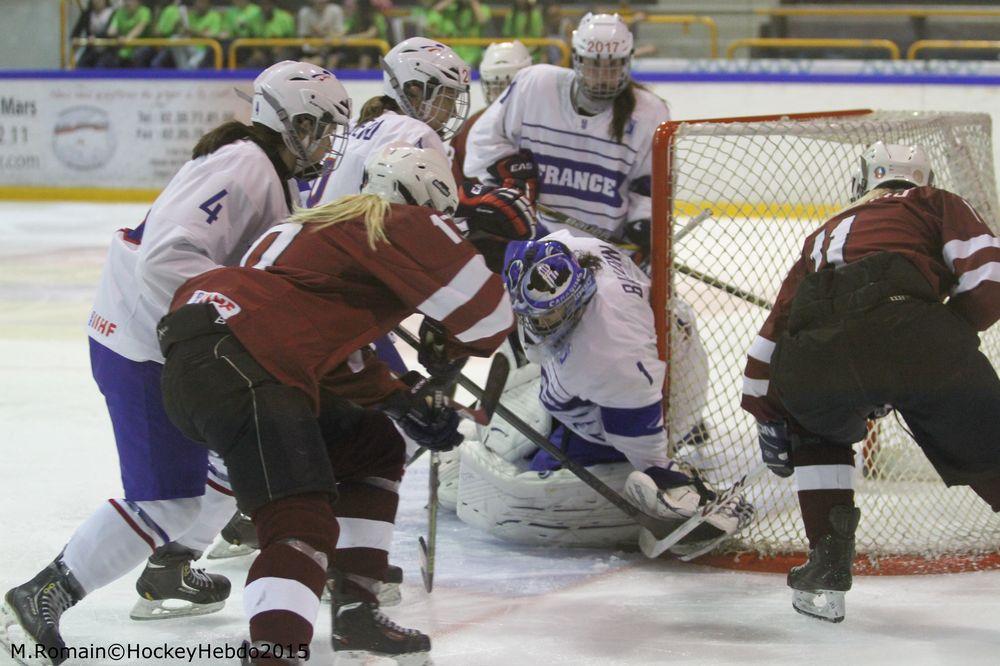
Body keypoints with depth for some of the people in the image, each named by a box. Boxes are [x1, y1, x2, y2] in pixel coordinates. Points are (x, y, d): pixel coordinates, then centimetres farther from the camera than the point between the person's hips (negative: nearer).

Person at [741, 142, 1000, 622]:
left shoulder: (824, 236, 40)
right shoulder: (938, 205, 30)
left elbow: (772, 335, 40)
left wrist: (768, 420, 50)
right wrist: (950, 334, 27)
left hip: (815, 353, 3)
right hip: (909, 327, -3)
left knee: (818, 429, 35)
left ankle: (828, 563, 22)